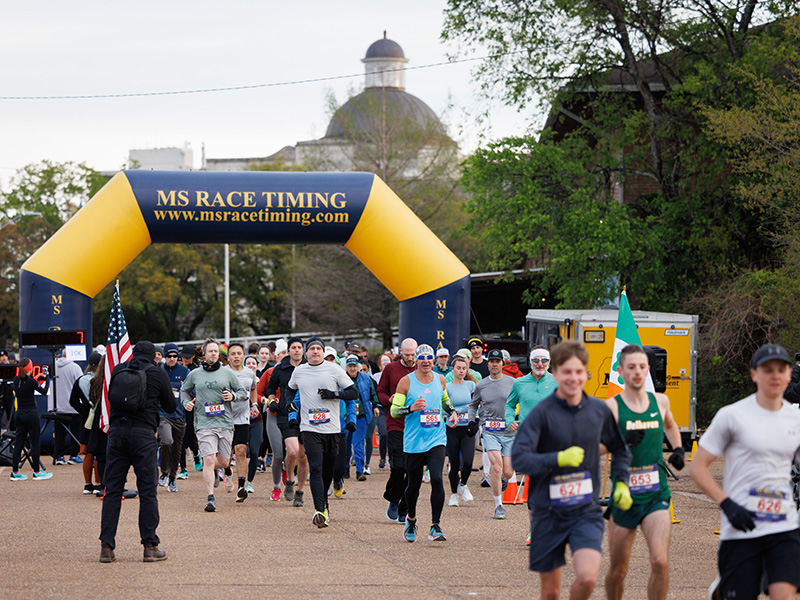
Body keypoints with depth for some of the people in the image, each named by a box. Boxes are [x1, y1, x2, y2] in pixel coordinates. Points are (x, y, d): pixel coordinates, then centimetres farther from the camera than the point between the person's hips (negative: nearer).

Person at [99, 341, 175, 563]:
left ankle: (106, 546, 2)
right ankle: (150, 546, 1)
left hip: (117, 431, 3)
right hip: (143, 434, -3)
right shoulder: (158, 374, 0)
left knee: (112, 490, 5)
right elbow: (170, 407, 8)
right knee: (148, 491, 2)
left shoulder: (118, 370, 8)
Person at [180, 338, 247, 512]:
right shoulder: (195, 374, 7)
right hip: (204, 424, -2)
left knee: (224, 462, 7)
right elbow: (184, 390, 22)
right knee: (209, 460, -14)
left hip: (225, 423, 2)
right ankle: (210, 497, -14)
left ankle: (213, 470, 42)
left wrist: (233, 396, -7)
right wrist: (186, 402, 2)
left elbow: (243, 392, 14)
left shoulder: (227, 373, 7)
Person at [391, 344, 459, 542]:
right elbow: (394, 411, -3)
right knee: (414, 484, 8)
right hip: (413, 442, -1)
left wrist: (452, 412, 10)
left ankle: (435, 526, -12)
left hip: (436, 440, 1)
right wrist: (411, 408, -21)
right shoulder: (406, 382, -3)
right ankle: (411, 519, 36)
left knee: (437, 480, -16)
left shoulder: (439, 379, 8)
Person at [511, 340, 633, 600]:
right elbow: (519, 459, -18)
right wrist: (559, 459, -28)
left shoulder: (599, 410, 3)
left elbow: (619, 449, 22)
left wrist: (621, 483, 11)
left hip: (587, 511, 2)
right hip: (549, 511, -2)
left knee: (587, 577, -19)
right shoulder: (542, 412, -10)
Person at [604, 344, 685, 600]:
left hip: (656, 496, 2)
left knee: (660, 562, -17)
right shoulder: (612, 407, -6)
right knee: (618, 570, 8)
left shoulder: (660, 401, 7)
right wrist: (622, 442, -25)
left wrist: (678, 449, 13)